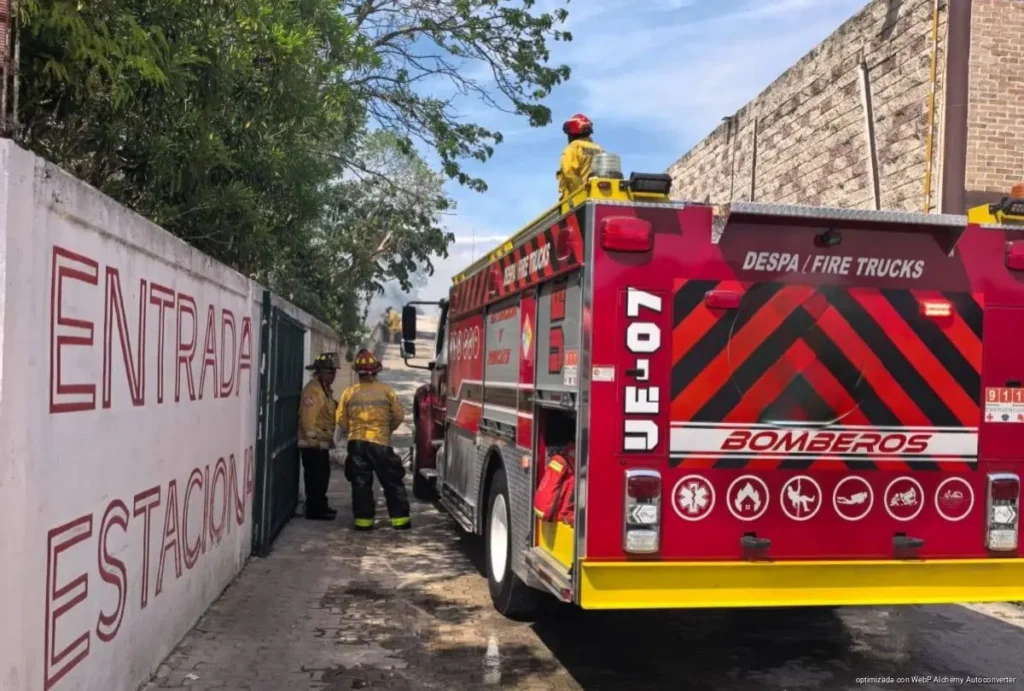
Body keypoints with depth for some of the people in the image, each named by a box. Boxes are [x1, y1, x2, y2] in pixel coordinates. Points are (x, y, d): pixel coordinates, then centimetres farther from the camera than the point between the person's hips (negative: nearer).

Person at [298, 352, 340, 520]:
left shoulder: (325, 389, 15)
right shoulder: (313, 390, -18)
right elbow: (308, 418, -23)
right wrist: (313, 441, -23)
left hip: (322, 443, 10)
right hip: (313, 444, -10)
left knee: (322, 476, 17)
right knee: (315, 478, -5)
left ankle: (321, 506, 27)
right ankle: (314, 510, 1)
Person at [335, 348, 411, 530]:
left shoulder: (350, 392, 0)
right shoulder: (386, 390, -3)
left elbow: (341, 420, 3)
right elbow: (399, 416, 0)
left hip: (356, 442, 2)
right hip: (380, 442, -1)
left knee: (361, 482, 9)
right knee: (392, 482, 7)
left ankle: (363, 519, 9)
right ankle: (400, 518, 8)